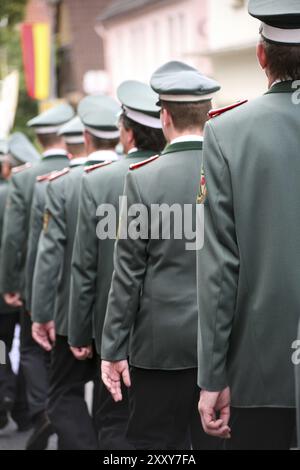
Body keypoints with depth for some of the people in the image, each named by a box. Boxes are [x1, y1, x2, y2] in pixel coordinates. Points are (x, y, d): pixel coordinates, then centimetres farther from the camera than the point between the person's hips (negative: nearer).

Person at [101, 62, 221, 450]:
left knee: (156, 441, 6)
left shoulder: (143, 178, -9)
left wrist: (113, 349, -1)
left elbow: (128, 273, -7)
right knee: (217, 438, 9)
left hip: (161, 344, -2)